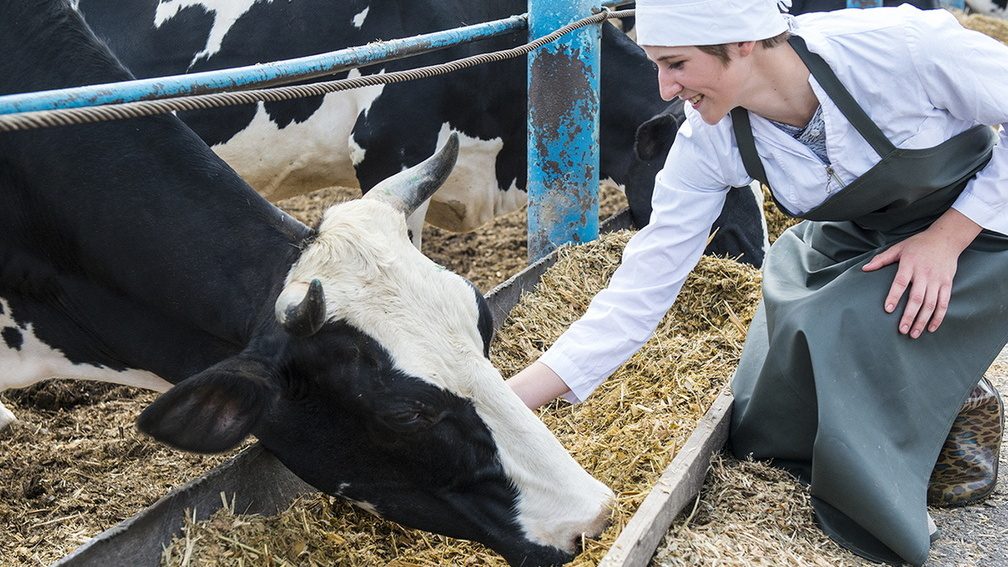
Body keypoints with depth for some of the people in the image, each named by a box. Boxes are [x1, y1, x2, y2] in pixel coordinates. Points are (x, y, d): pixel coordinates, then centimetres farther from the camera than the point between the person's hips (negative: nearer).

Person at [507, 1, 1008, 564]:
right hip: (852, 247, 4)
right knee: (765, 430, -3)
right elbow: (639, 293, -20)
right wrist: (508, 403, -26)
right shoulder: (711, 143, -21)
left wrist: (948, 235, -22)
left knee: (828, 333, -29)